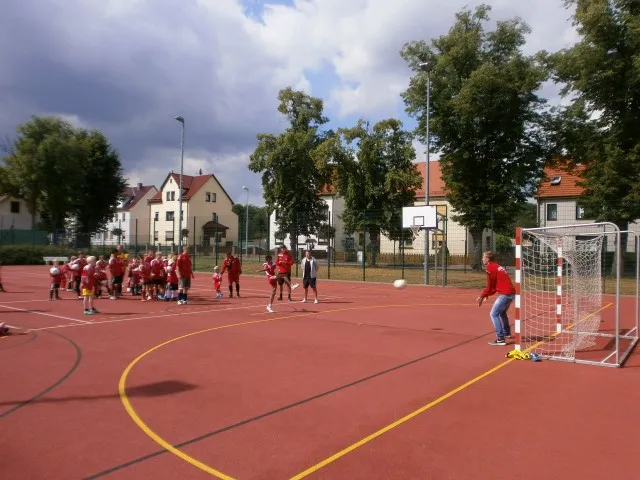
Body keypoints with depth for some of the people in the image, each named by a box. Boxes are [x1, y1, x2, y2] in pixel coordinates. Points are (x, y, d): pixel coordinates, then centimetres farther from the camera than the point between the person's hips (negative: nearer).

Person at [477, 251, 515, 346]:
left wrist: (482, 296, 3)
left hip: (505, 294, -10)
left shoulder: (490, 268, -8)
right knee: (502, 312, 29)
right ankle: (507, 333, 46)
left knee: (494, 314, -7)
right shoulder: (497, 266, 20)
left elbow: (490, 286, -6)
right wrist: (487, 295, 15)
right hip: (511, 292, 10)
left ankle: (500, 339, -13)